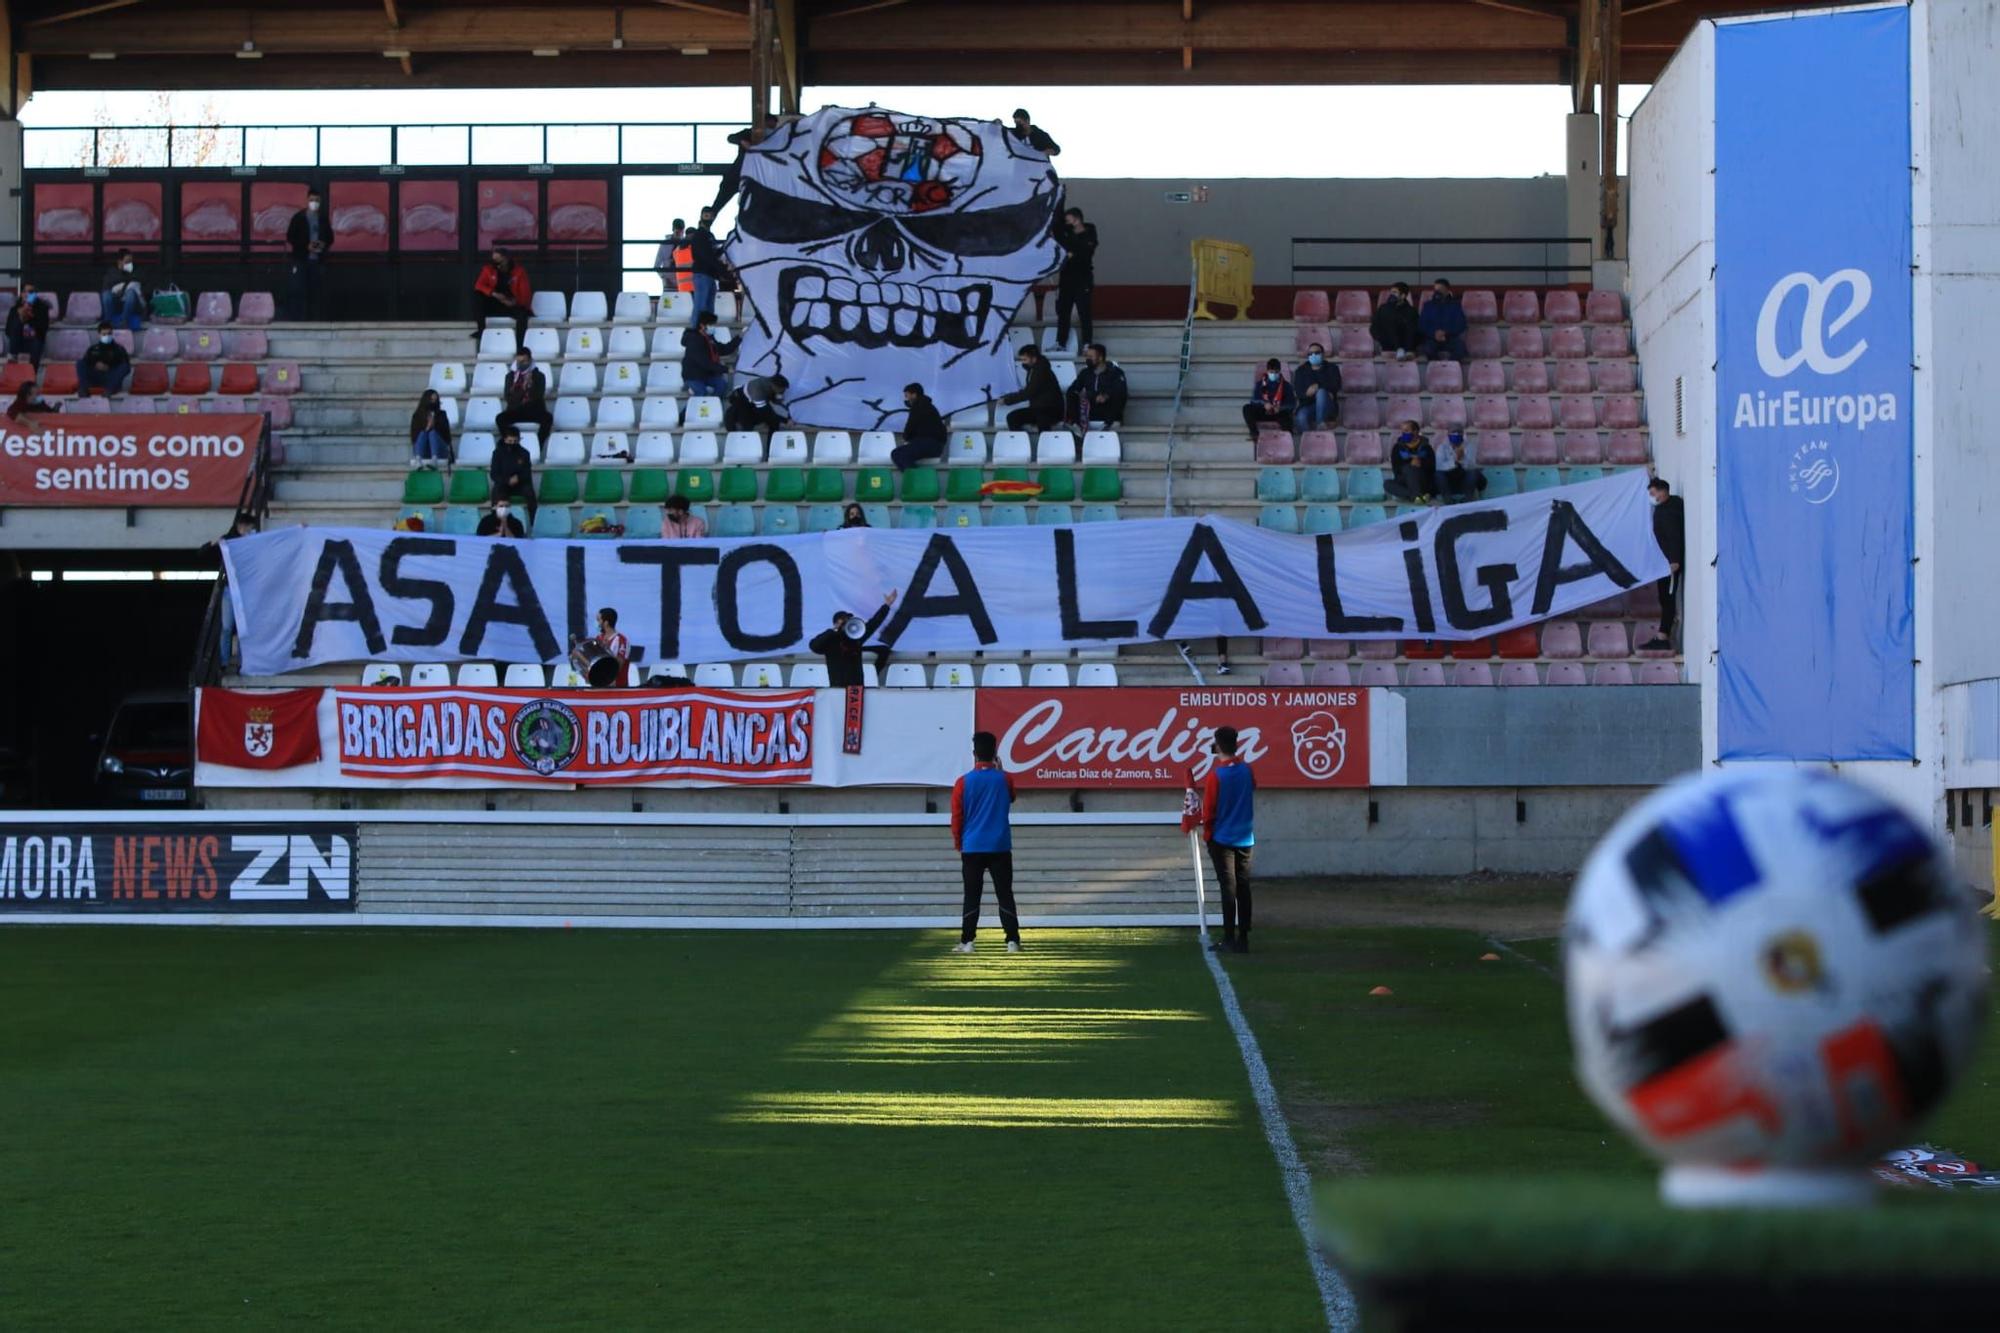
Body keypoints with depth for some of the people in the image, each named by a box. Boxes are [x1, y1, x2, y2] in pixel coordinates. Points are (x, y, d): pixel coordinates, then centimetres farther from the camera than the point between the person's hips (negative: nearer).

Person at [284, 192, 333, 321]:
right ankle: (298, 319, -8)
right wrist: (306, 246, -14)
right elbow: (290, 237, -3)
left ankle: (313, 319, 5)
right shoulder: (299, 217, 0)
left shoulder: (324, 219, 9)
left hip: (317, 260, 3)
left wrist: (324, 245, -8)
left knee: (314, 291, 2)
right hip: (301, 259, -3)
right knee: (298, 290, -8)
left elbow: (330, 238, 15)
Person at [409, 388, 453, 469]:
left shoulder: (441, 415, 12)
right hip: (422, 450, 0)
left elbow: (446, 432, 1)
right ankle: (418, 459, -56)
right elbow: (414, 434, 0)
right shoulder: (417, 416, 11)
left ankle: (434, 460, -58)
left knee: (433, 433, -28)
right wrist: (426, 428, -15)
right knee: (422, 433, -27)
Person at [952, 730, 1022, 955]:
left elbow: (956, 817, -2)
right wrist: (999, 770, 21)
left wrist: (958, 842, 11)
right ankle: (1012, 941, -3)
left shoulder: (963, 782, -5)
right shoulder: (1004, 780, -2)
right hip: (1000, 847, 1)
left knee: (972, 896, 4)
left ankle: (967, 942, 1)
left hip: (972, 847, -1)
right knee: (1005, 895, 3)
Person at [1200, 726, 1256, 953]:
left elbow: (1208, 811, -9)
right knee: (1243, 888, 6)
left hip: (1222, 839, -4)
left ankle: (1229, 939, -6)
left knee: (1228, 889, -4)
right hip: (1245, 839, 4)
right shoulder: (1246, 770, 1)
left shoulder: (1215, 775, -13)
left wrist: (1207, 834, 4)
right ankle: (1243, 938, 6)